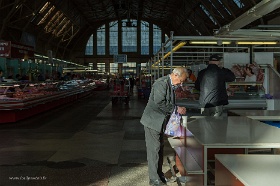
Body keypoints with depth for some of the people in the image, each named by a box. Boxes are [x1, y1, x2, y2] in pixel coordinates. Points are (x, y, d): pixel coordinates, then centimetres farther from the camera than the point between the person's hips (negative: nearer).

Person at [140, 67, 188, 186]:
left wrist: (178, 110, 4)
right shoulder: (162, 83, -20)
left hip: (160, 122, 10)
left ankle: (159, 174, 28)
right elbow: (160, 103, -27)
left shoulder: (170, 85, 10)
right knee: (154, 149, -4)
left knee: (159, 148, 16)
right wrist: (176, 109, -22)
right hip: (153, 121, -10)